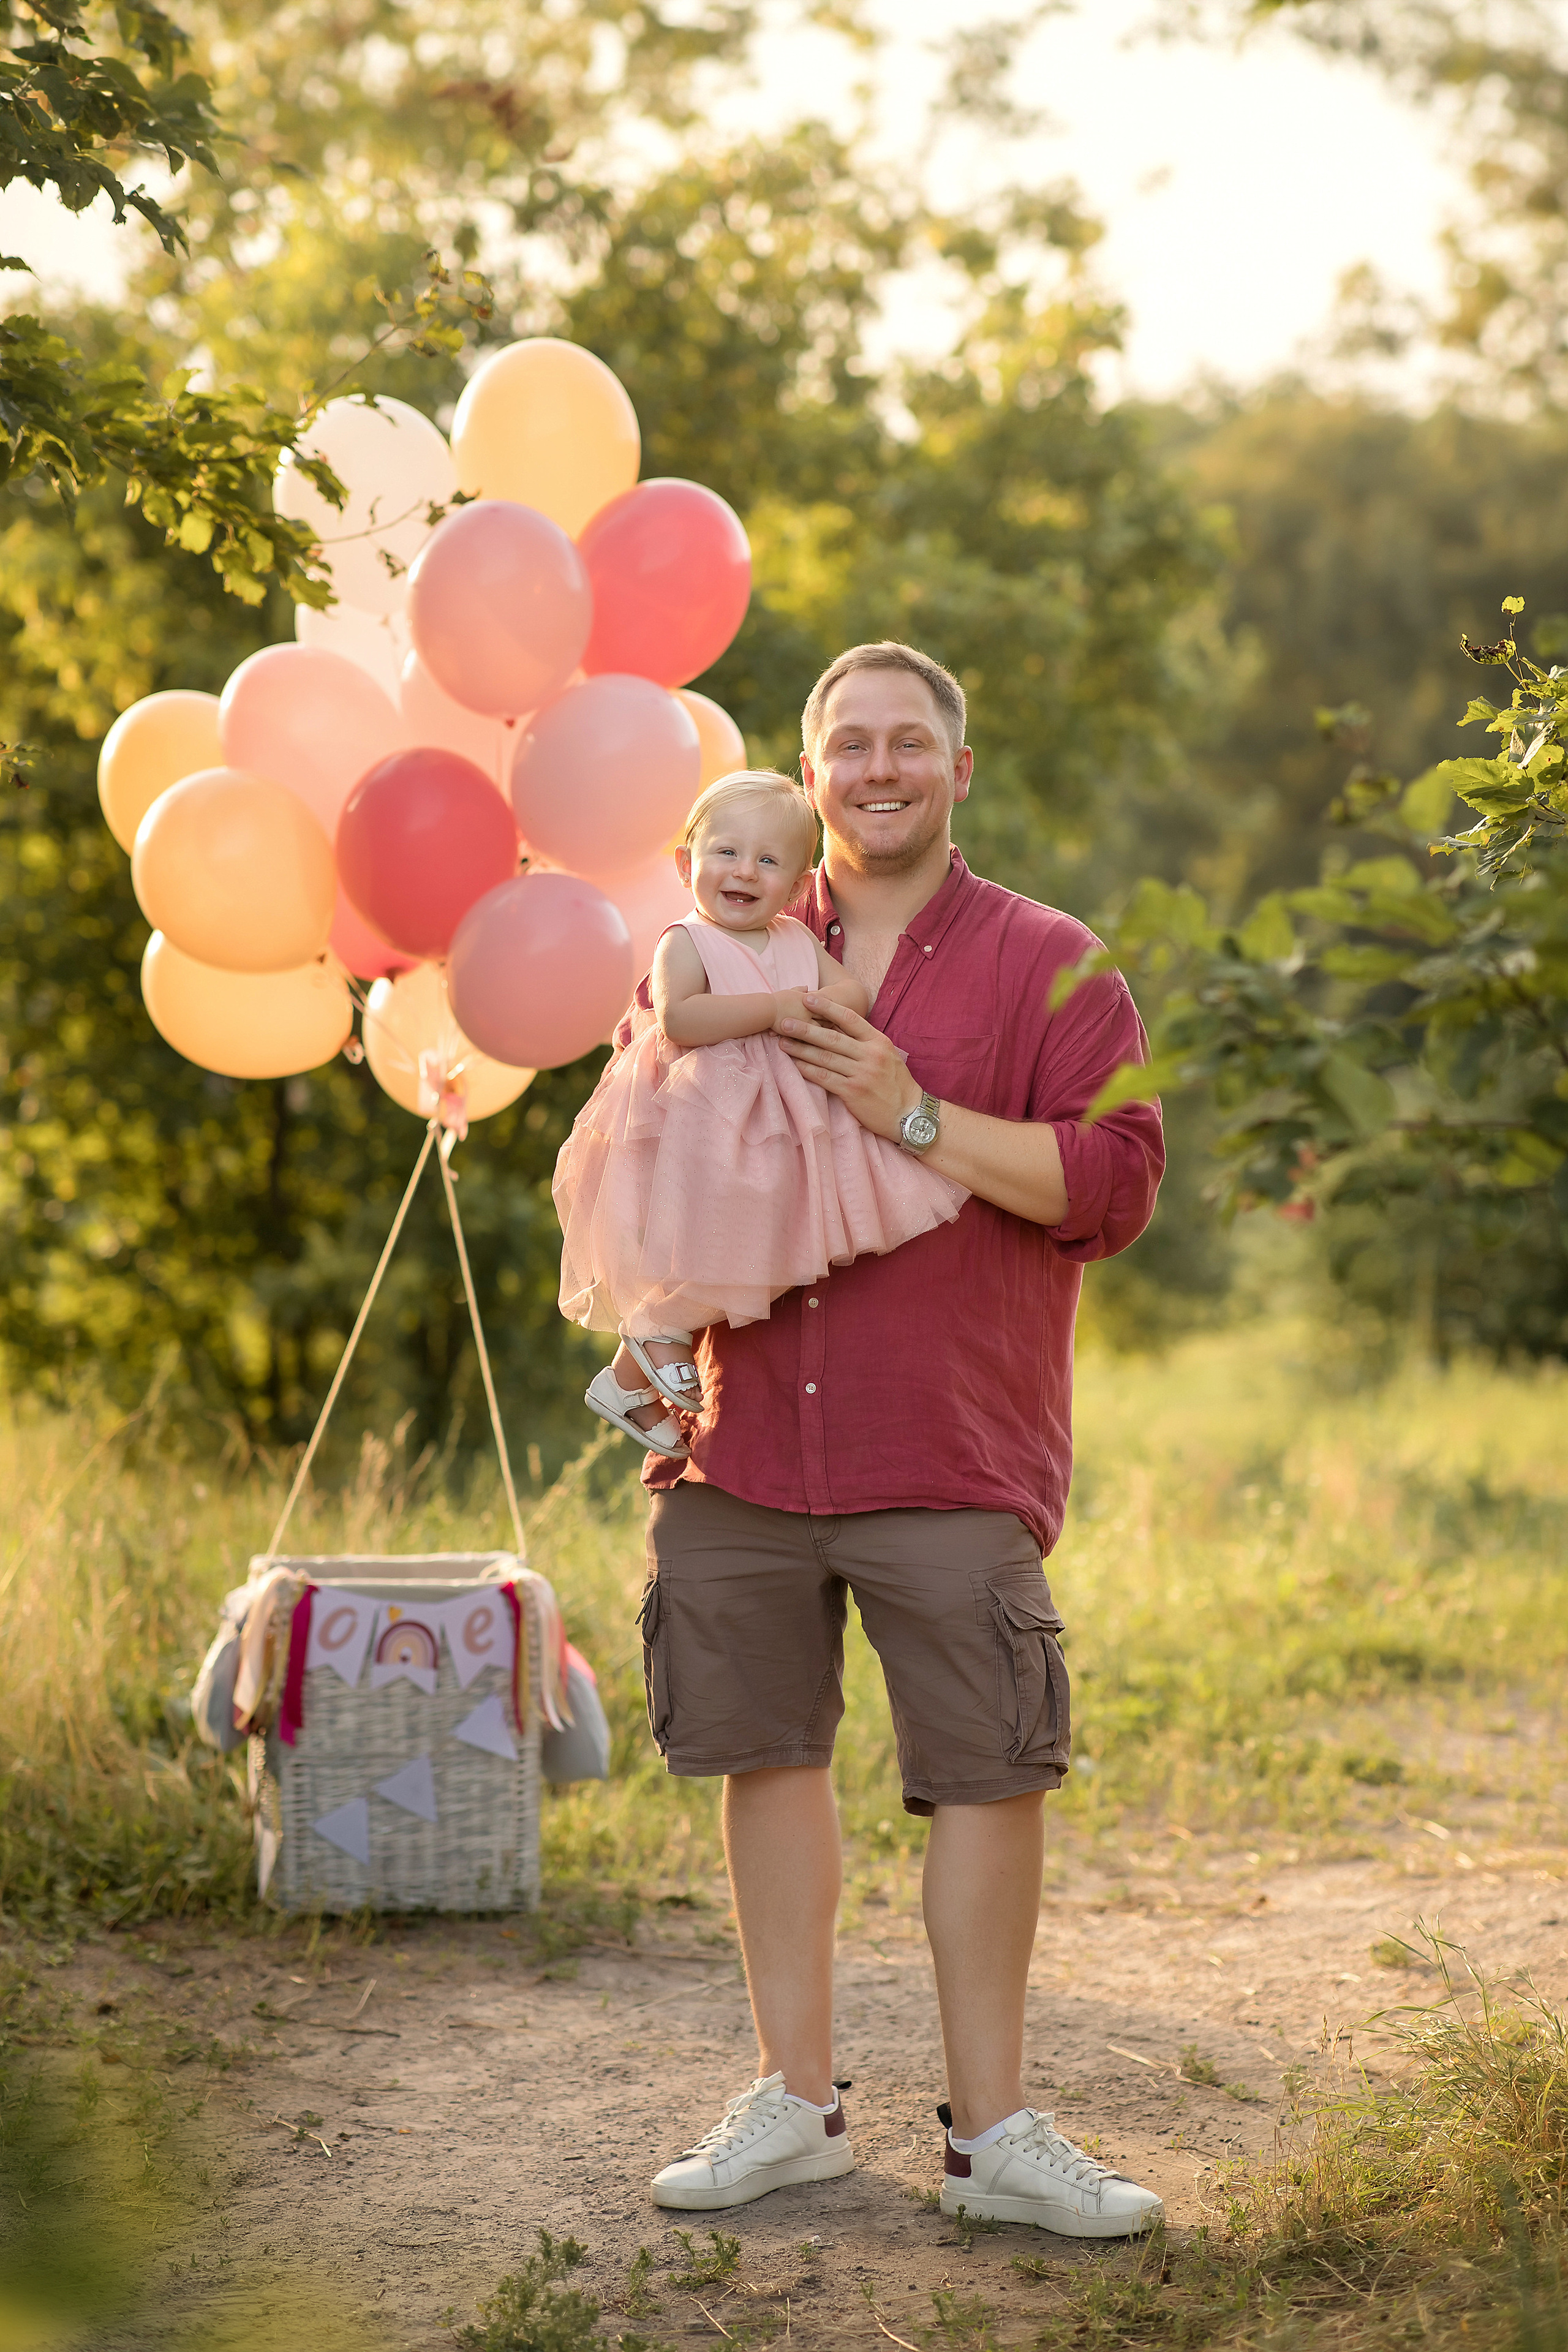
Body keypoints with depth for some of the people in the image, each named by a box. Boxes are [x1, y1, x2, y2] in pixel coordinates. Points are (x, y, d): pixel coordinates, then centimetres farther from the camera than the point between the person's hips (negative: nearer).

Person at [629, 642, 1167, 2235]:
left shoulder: (1049, 966, 4)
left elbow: (1115, 1178, -6)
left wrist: (915, 1117, -15)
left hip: (954, 1454, -3)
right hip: (743, 1443, 3)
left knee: (986, 1777, -3)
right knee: (769, 1754, 9)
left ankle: (989, 2133, 10)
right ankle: (795, 2103, 22)